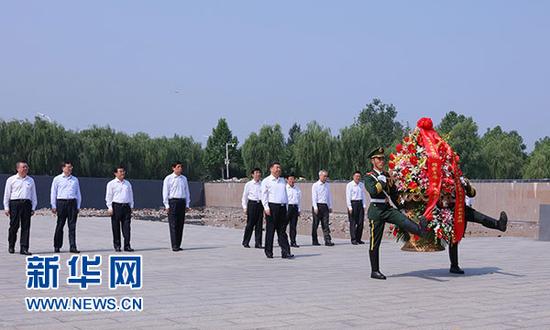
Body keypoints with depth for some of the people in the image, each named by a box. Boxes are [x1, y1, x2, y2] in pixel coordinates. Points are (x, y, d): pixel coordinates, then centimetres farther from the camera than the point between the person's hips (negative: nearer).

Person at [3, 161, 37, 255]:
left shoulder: (30, 180, 14)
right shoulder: (11, 180, 6)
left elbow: (33, 195, 16)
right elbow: (7, 194, 6)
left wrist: (33, 208, 10)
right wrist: (6, 208, 0)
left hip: (27, 204, 3)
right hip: (15, 204, -2)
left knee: (26, 227, -1)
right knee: (14, 225, 0)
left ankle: (24, 248, 1)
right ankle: (11, 246, 16)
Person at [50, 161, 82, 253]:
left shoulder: (75, 179, 15)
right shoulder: (57, 179, 7)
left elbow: (78, 193, 18)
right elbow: (53, 193, 6)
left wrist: (78, 206, 11)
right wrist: (53, 206, 0)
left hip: (72, 203, 2)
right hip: (61, 203, -2)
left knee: (72, 226, -2)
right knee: (60, 225, 2)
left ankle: (73, 247, -3)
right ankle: (57, 246, 11)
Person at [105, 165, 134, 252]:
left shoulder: (127, 183, 17)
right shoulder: (111, 184, 2)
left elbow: (131, 195, 21)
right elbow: (108, 197, 0)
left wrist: (131, 206, 15)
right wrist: (110, 208, -8)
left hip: (126, 206, 4)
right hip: (116, 206, -4)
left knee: (126, 226, 0)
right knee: (116, 227, 1)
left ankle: (127, 245, 2)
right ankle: (117, 246, 8)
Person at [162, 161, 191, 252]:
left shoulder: (184, 178, 15)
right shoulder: (168, 179, 0)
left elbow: (187, 192, 19)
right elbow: (165, 193, -1)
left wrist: (187, 204, 12)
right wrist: (167, 205, -7)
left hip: (182, 202, 5)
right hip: (173, 201, -5)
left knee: (180, 224, 5)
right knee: (173, 225, -6)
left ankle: (178, 245, 11)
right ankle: (174, 246, -6)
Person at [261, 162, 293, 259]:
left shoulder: (283, 181, 18)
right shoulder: (266, 181, 1)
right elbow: (264, 195, -3)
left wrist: (286, 206, 15)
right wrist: (266, 208, -12)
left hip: (282, 207, 5)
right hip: (272, 206, -5)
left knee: (282, 231, 2)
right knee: (270, 230, 1)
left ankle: (285, 252, -3)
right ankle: (269, 252, 9)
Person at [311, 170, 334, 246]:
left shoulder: (327, 185, 14)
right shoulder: (315, 185, -1)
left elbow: (329, 196, 19)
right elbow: (314, 197, -6)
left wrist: (330, 206, 14)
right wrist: (315, 207, -14)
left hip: (325, 206, 4)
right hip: (317, 206, -4)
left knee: (325, 224, -3)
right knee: (315, 224, 3)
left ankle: (327, 241, -9)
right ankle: (314, 241, 12)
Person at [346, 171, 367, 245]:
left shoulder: (362, 185, 13)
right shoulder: (350, 185, -3)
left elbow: (364, 195, 15)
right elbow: (348, 196, -5)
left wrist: (364, 205, 7)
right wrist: (350, 207, -10)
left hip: (360, 203, 5)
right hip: (353, 203, -5)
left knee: (361, 222, 4)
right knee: (353, 222, -5)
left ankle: (358, 239, 12)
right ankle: (353, 239, -2)